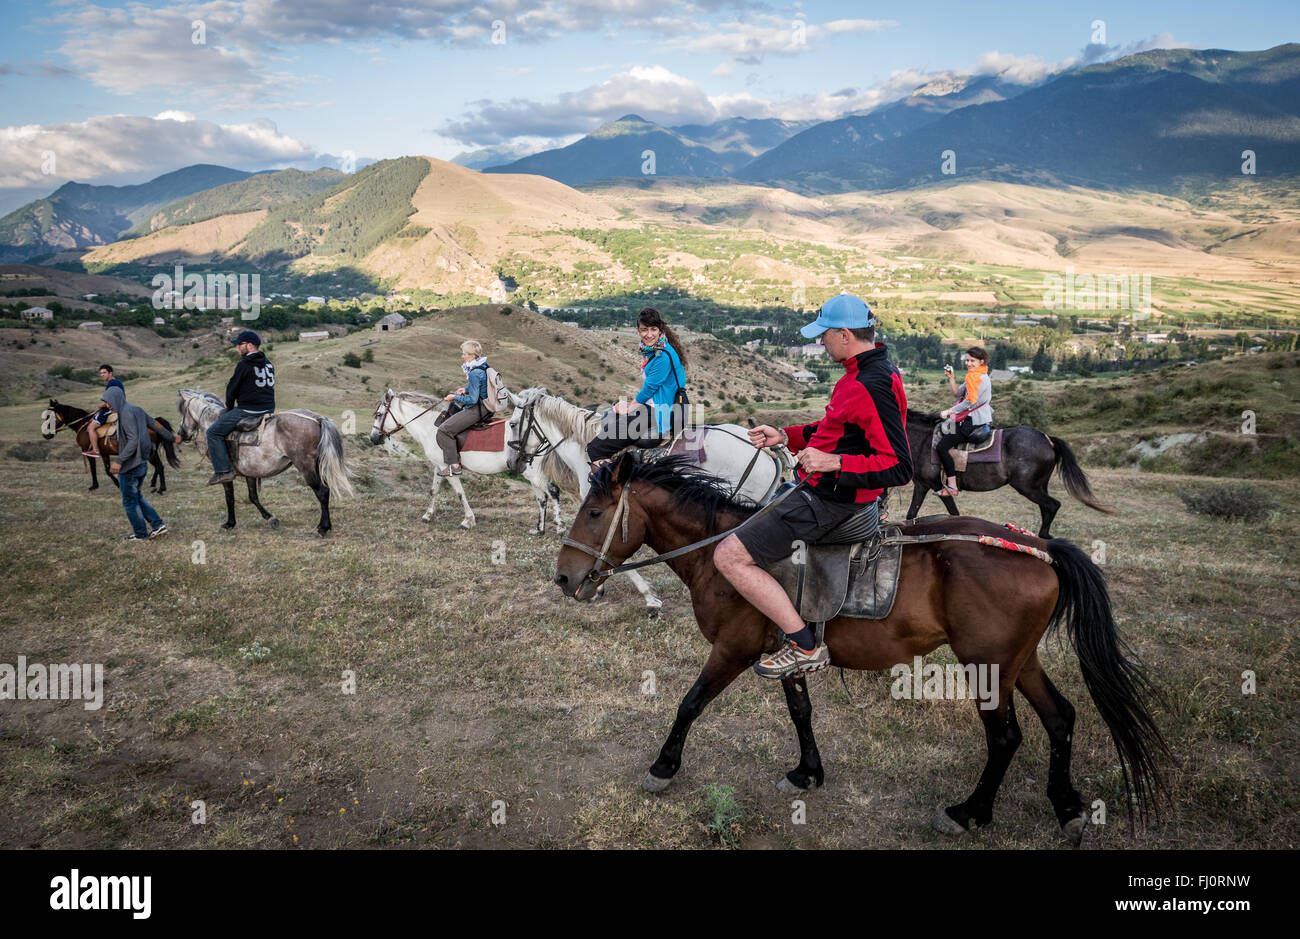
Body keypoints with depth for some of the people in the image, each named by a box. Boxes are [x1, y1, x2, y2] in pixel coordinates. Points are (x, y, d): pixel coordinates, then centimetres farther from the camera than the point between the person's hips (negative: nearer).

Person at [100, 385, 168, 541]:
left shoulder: (126, 414, -19)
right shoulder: (136, 410, 8)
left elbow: (133, 441, -27)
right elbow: (155, 426, 17)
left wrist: (119, 461, -29)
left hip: (130, 466, -9)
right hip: (142, 463, 9)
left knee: (130, 501, 5)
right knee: (137, 496, 21)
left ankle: (141, 534, 15)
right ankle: (158, 524, 16)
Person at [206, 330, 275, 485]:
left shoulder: (244, 365, -13)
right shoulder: (268, 363, 11)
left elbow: (233, 388, -6)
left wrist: (229, 406, 13)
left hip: (247, 411, -9)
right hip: (269, 408, 9)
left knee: (214, 432, -2)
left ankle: (223, 471, -8)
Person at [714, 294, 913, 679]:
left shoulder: (873, 387, -25)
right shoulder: (868, 370, 8)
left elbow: (899, 469, -28)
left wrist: (833, 463, -31)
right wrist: (785, 436, 12)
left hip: (829, 500, -11)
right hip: (834, 489, 11)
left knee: (729, 556, -13)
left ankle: (805, 646, -8)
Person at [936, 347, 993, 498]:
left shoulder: (977, 377, -15)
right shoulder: (973, 376, 17)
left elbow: (970, 402, -19)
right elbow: (957, 394, 17)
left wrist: (948, 412, -12)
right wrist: (951, 377, 5)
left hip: (975, 423, -11)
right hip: (974, 419, 11)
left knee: (942, 446, -15)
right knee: (942, 432, 24)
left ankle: (951, 486, -16)